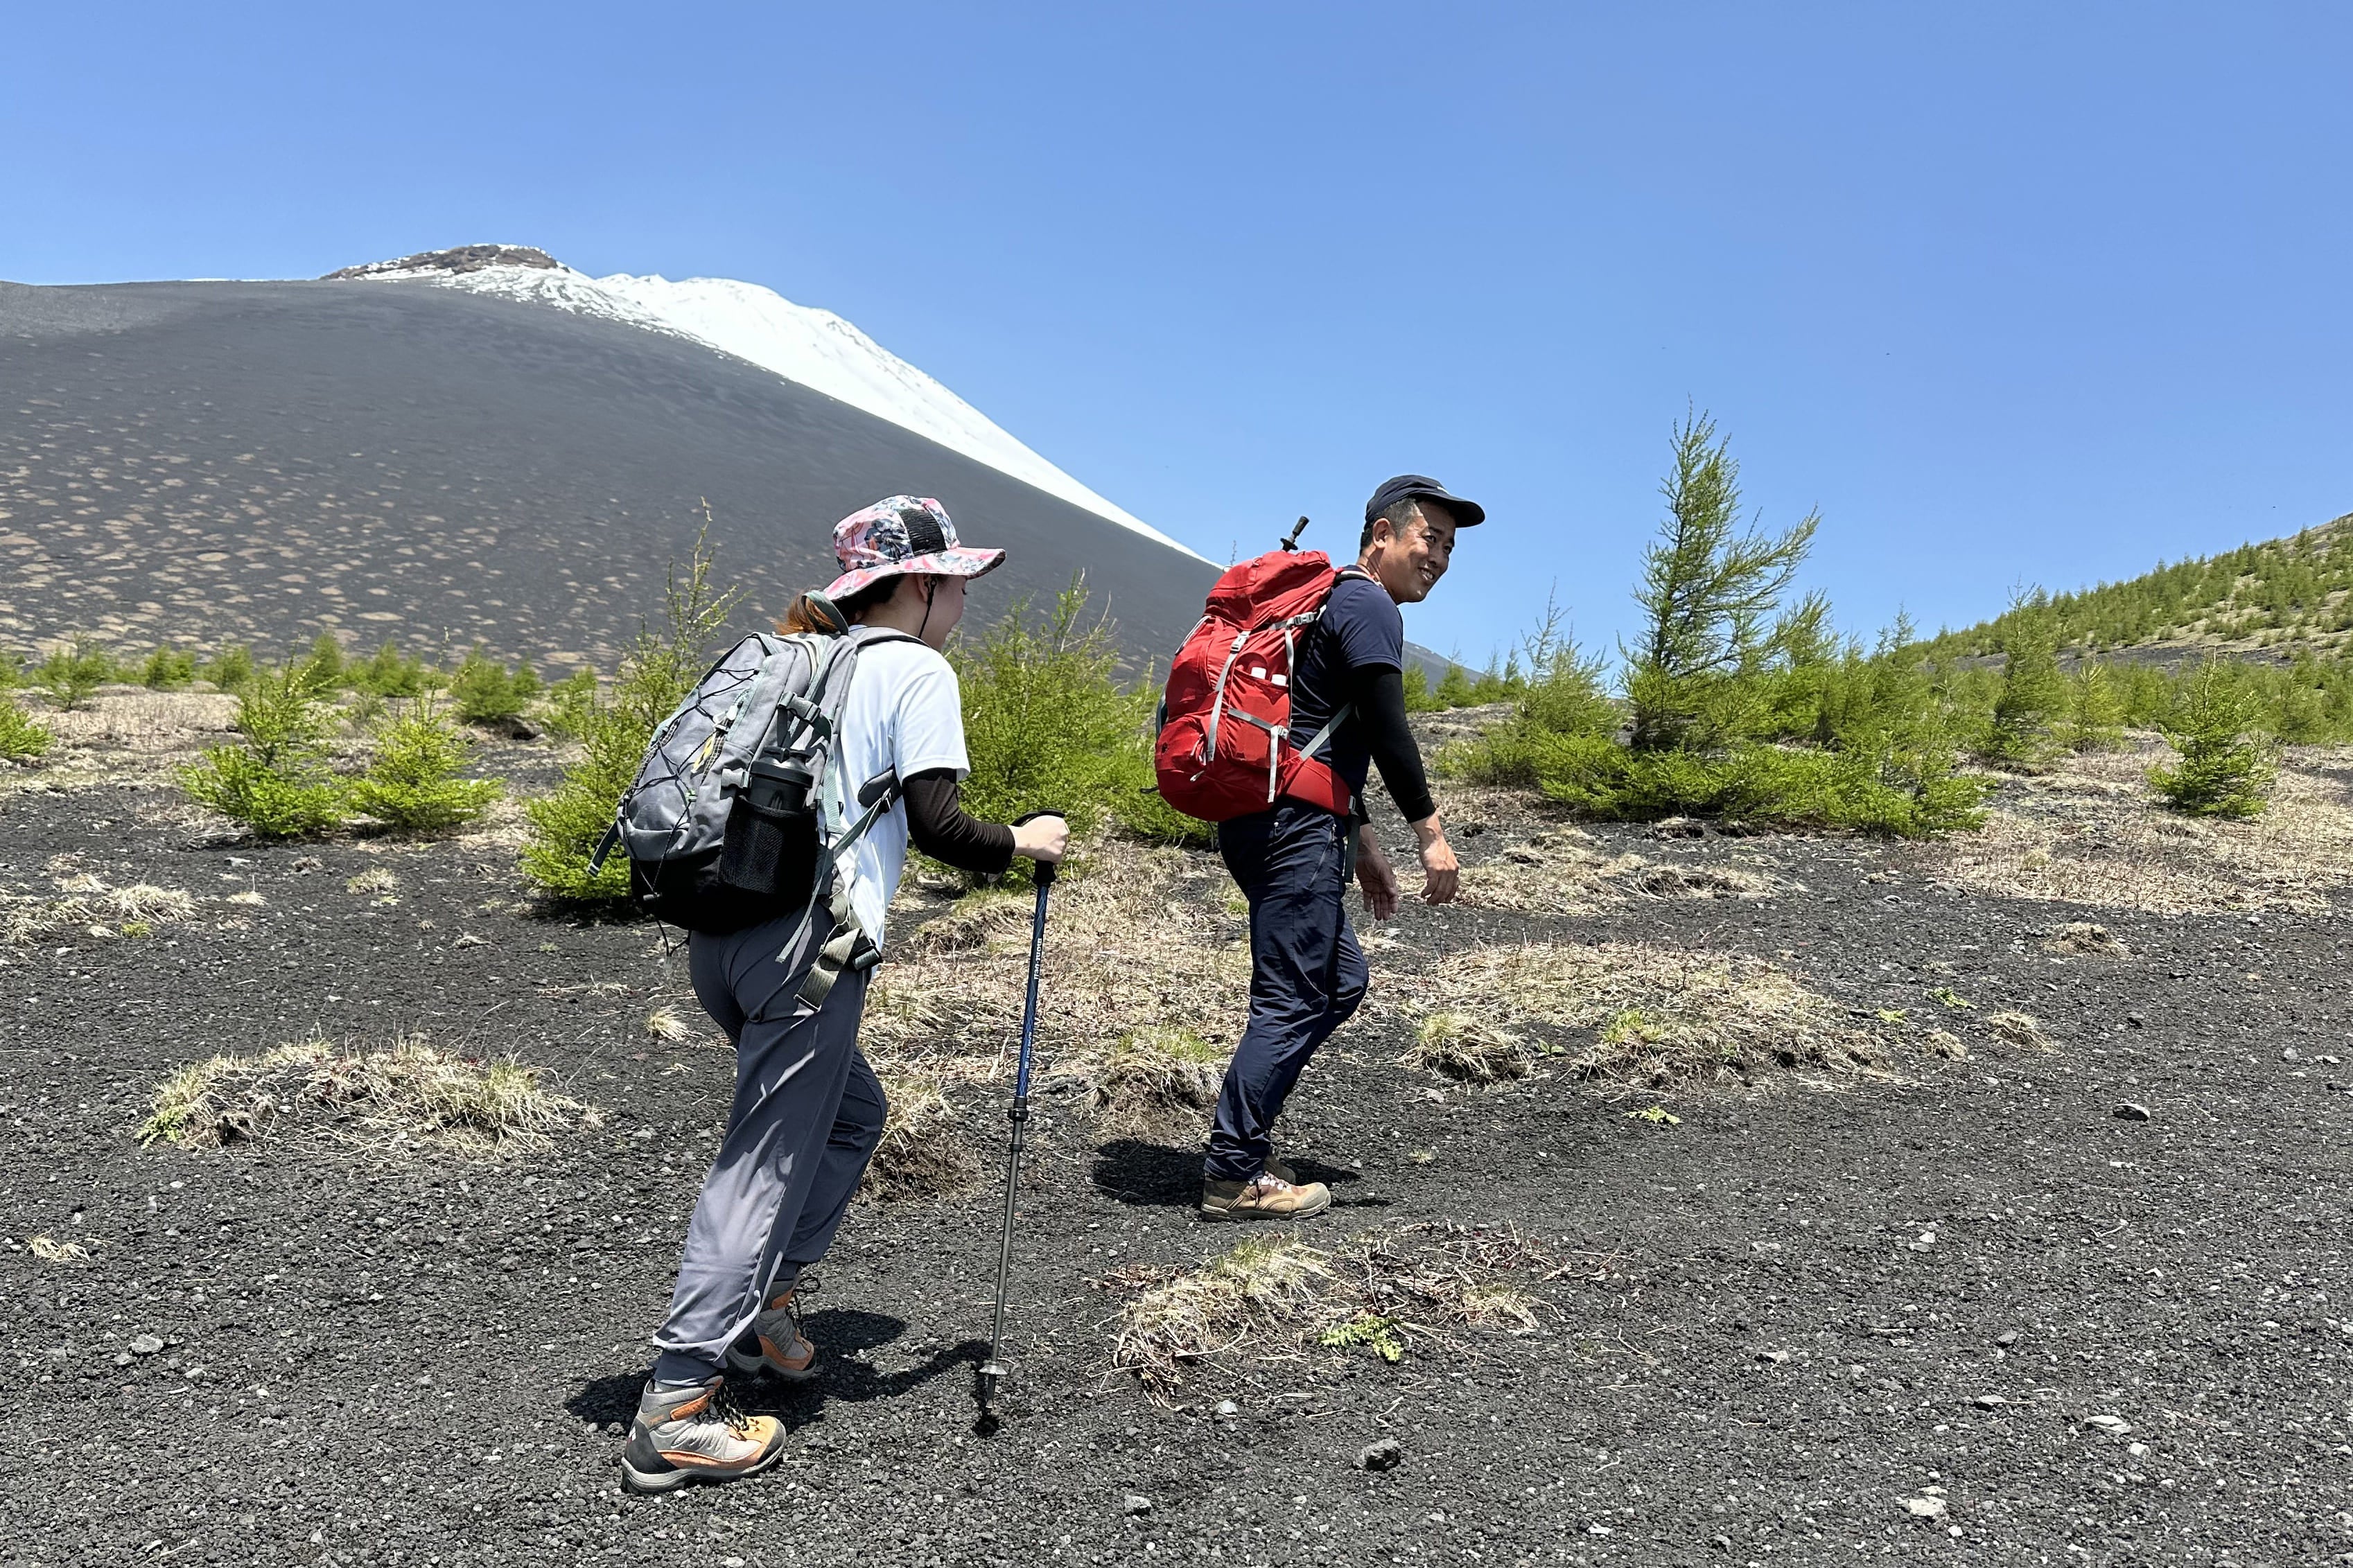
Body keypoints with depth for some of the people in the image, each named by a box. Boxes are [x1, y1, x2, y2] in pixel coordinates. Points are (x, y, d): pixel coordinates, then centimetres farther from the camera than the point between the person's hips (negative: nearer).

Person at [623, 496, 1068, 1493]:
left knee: (851, 1115, 24)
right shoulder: (916, 671, -1)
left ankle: (766, 1299, 26)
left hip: (720, 932, 8)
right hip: (804, 940, -8)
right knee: (766, 1161, -3)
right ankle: (675, 1409, -1)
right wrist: (1021, 843, 6)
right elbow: (932, 822, -9)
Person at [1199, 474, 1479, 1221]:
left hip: (1272, 820, 11)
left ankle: (1242, 1141, 18)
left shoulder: (1336, 602, 24)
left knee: (1339, 982, 16)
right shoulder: (1369, 606, -8)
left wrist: (1363, 841, 29)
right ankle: (1234, 1174, 1)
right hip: (1293, 825, -11)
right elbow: (1386, 731, -17)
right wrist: (1431, 832, -12)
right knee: (1292, 1000, -6)